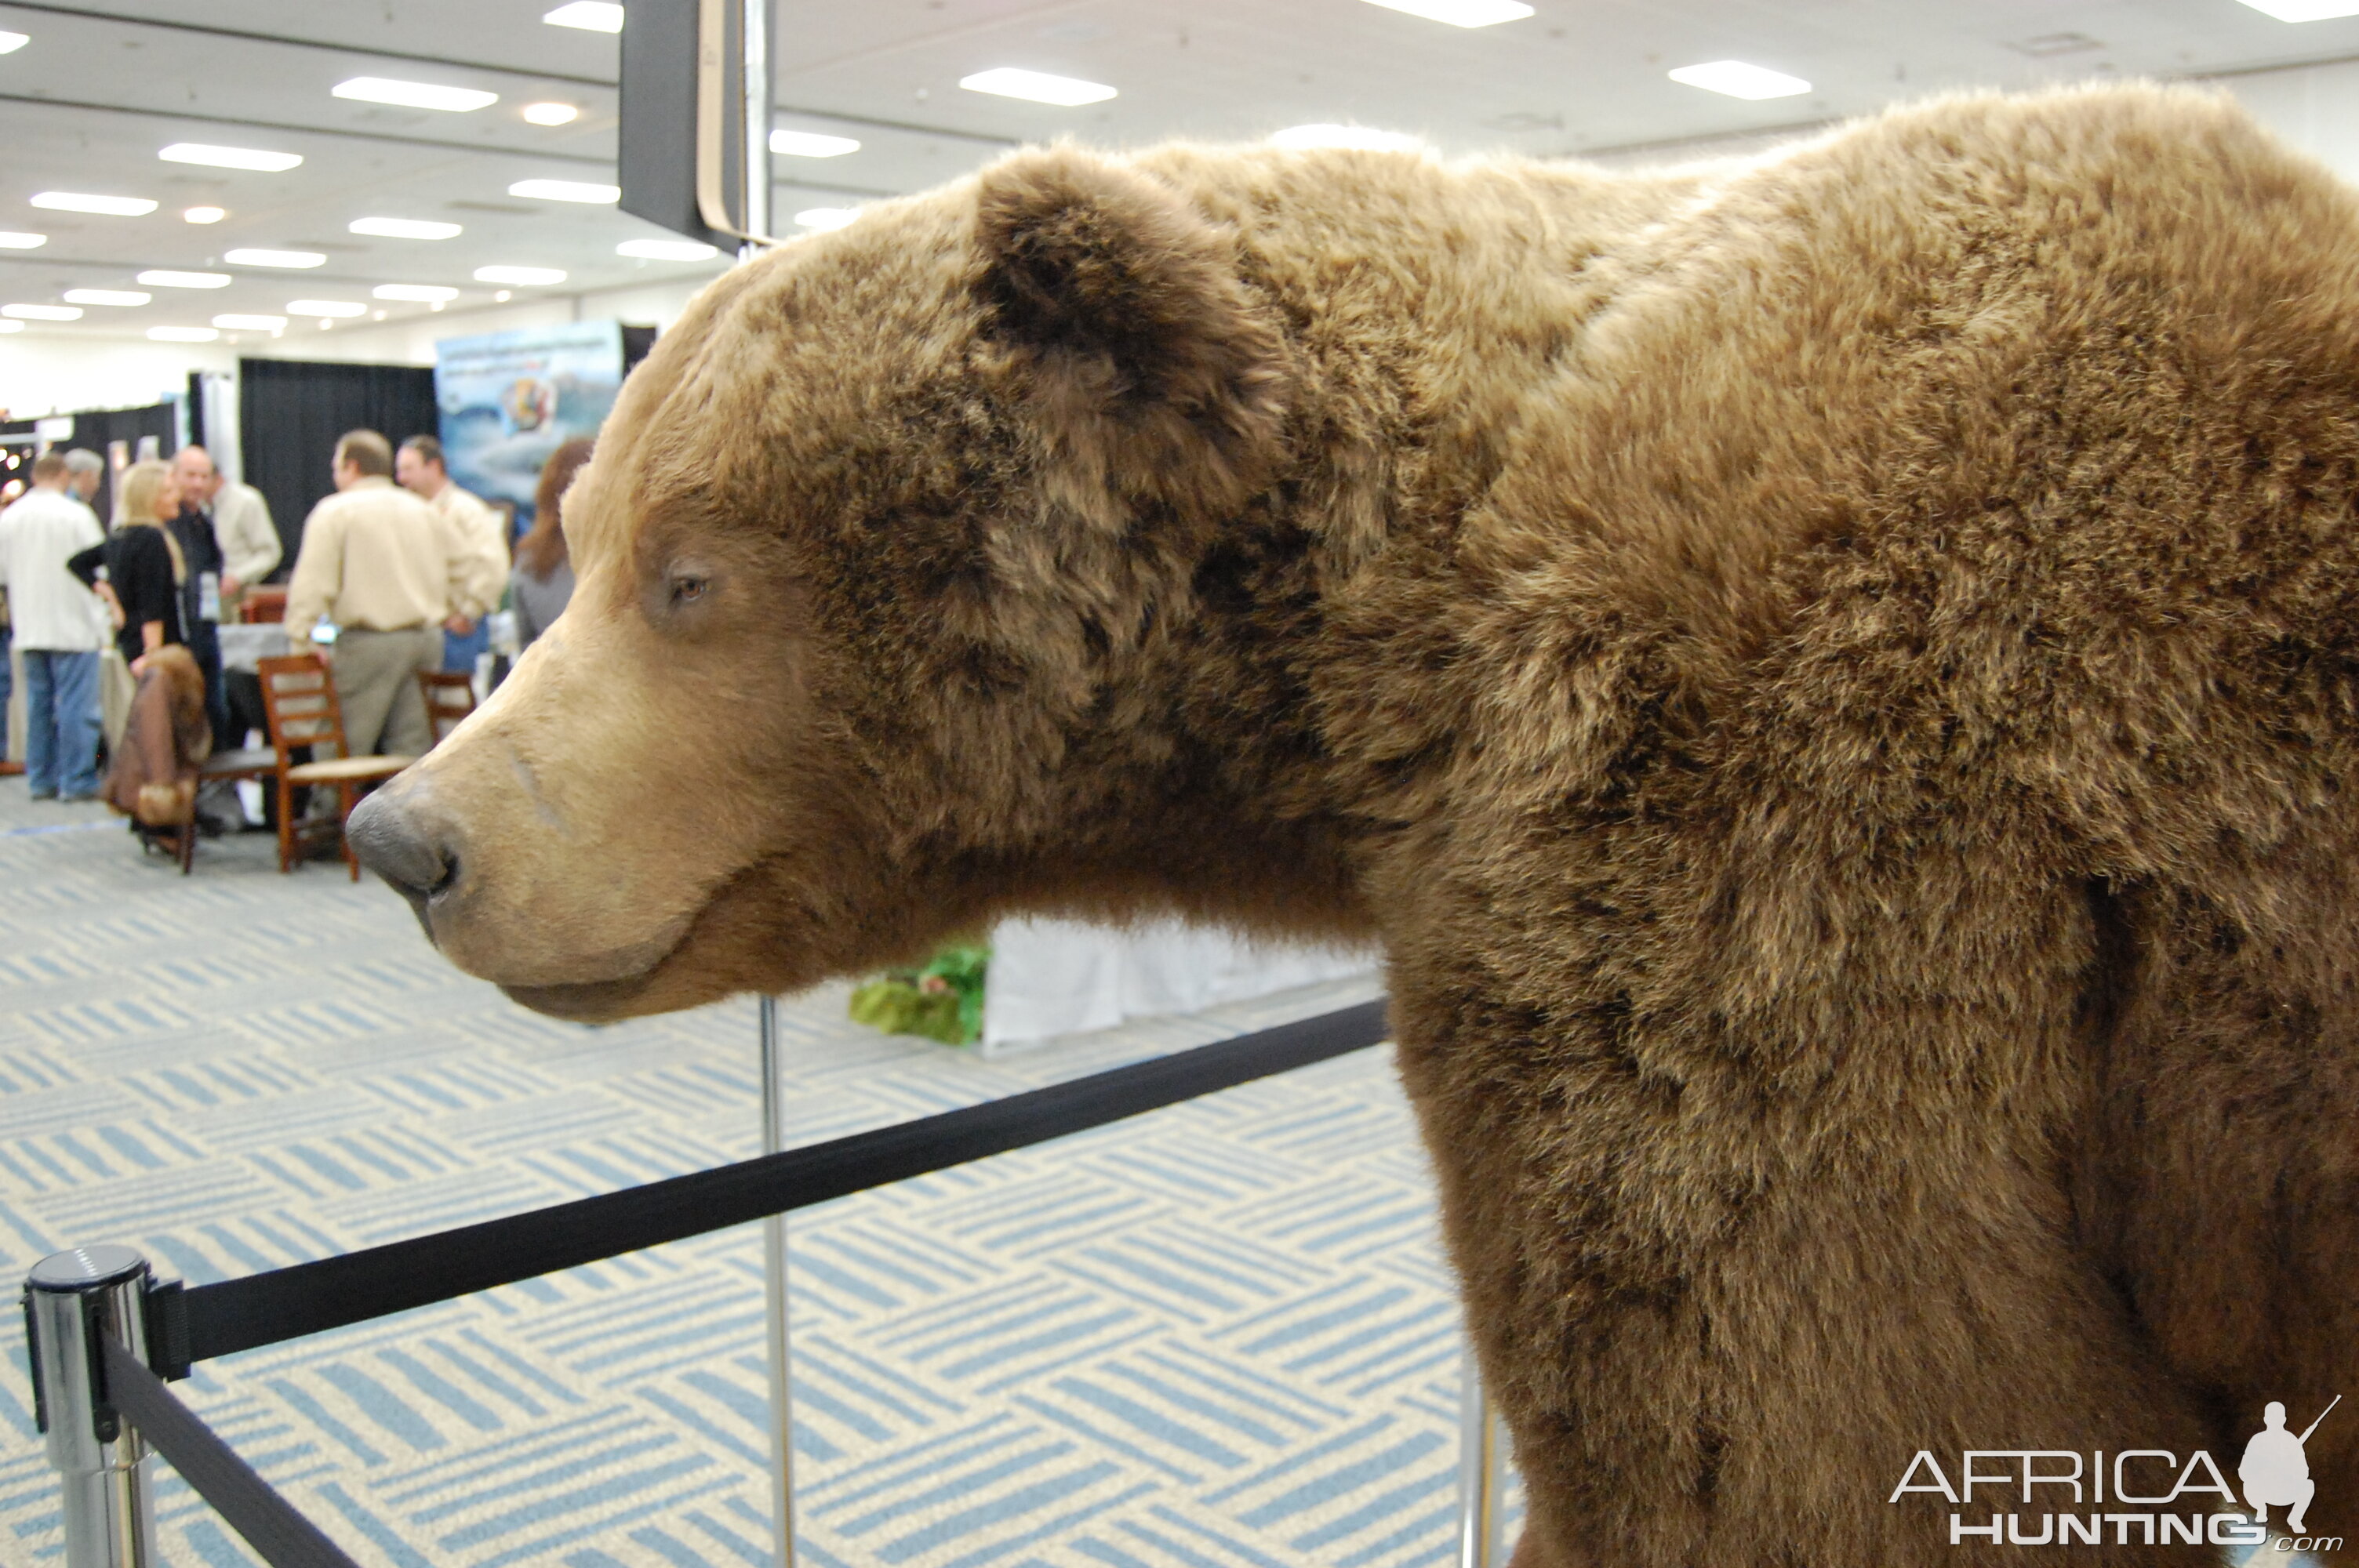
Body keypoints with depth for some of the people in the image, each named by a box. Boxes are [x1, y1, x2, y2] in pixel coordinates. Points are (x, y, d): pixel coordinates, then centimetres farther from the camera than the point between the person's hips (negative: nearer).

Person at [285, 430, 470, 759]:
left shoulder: (334, 512, -2)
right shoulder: (422, 510, 14)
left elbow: (314, 580, -9)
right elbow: (462, 561, 19)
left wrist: (300, 638, -8)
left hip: (370, 643, -6)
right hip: (427, 638, 6)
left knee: (348, 747, -2)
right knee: (413, 745, 7)